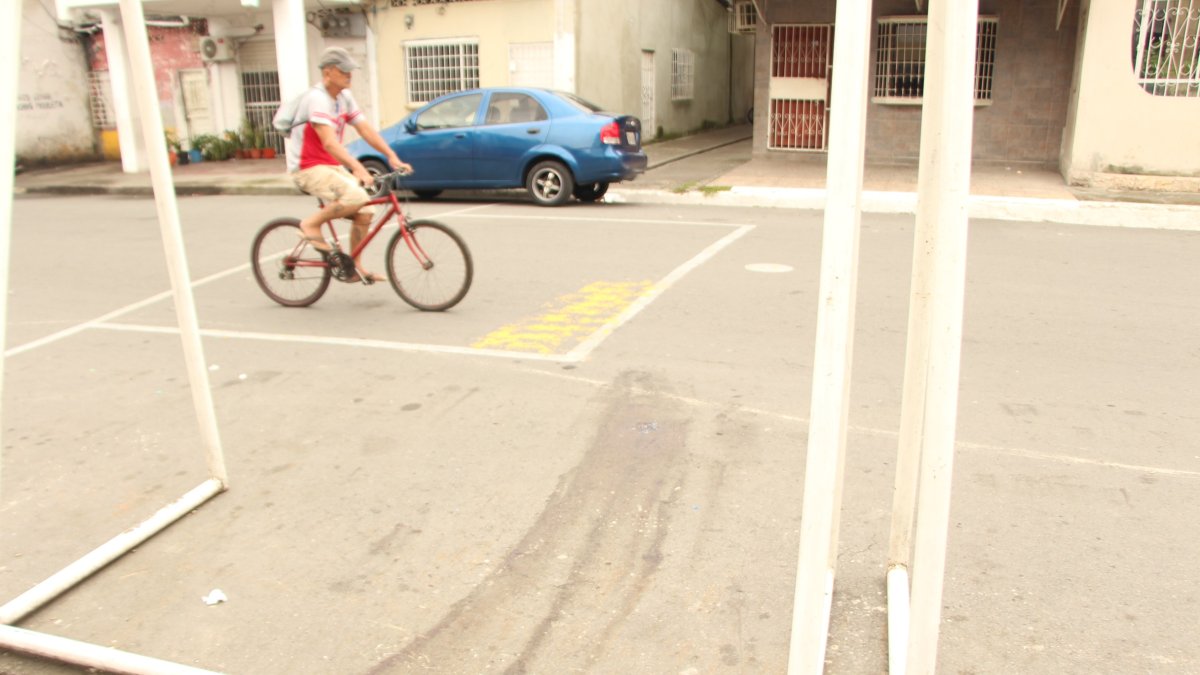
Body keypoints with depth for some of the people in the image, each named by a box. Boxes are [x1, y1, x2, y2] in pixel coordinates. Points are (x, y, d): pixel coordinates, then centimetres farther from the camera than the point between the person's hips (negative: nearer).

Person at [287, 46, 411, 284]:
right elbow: (329, 142, -31)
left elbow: (366, 129, 3)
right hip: (309, 168, -8)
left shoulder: (345, 97, 6)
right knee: (356, 198, -29)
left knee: (364, 213, -1)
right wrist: (357, 168, -41)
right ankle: (312, 223, -7)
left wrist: (392, 157, -8)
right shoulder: (317, 99, -20)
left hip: (333, 166, 8)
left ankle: (355, 268, 12)